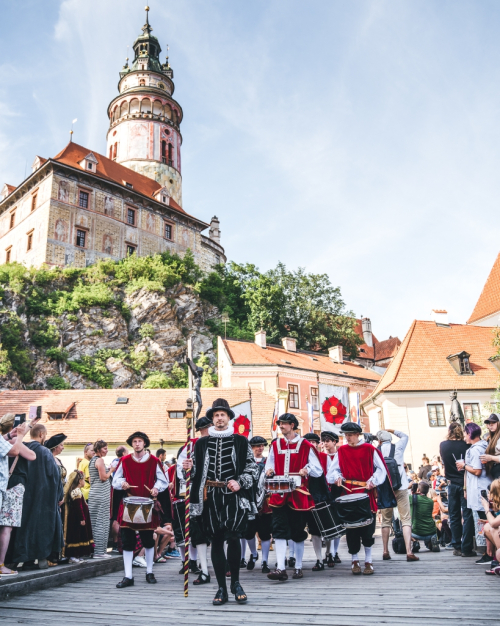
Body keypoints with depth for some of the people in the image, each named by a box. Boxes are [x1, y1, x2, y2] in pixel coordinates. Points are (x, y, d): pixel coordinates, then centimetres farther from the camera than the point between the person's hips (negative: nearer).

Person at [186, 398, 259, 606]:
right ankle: (221, 588, 16)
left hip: (234, 496, -2)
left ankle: (235, 582, 14)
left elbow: (253, 468, 5)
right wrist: (191, 466, -4)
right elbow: (198, 471, 17)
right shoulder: (202, 443, 12)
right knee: (216, 541, 5)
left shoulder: (240, 441, 6)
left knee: (233, 537, -9)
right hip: (211, 497, 2)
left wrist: (240, 482, -10)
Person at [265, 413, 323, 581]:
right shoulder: (275, 445, 11)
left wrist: (307, 469, -22)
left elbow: (318, 471, -1)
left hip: (298, 495, -2)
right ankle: (281, 569, -7)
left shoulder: (306, 446, -1)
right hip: (279, 494, 3)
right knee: (279, 531, -7)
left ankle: (298, 568, 22)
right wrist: (269, 470, -6)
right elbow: (269, 466, 17)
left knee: (298, 533, 8)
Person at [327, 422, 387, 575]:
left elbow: (381, 469, 2)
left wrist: (372, 481, -12)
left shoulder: (369, 449, 2)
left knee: (368, 528, 0)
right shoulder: (341, 451, 9)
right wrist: (337, 477, -9)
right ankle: (355, 561, 14)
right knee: (351, 528, 2)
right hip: (348, 493, 2)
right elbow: (332, 469, 12)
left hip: (367, 493, -2)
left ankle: (368, 561, 13)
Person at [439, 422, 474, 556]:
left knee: (454, 516, 11)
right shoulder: (466, 446, -7)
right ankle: (466, 548, 0)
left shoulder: (443, 445, -1)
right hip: (465, 483, -2)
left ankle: (456, 546, 15)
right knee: (467, 515, 1)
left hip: (452, 484, 2)